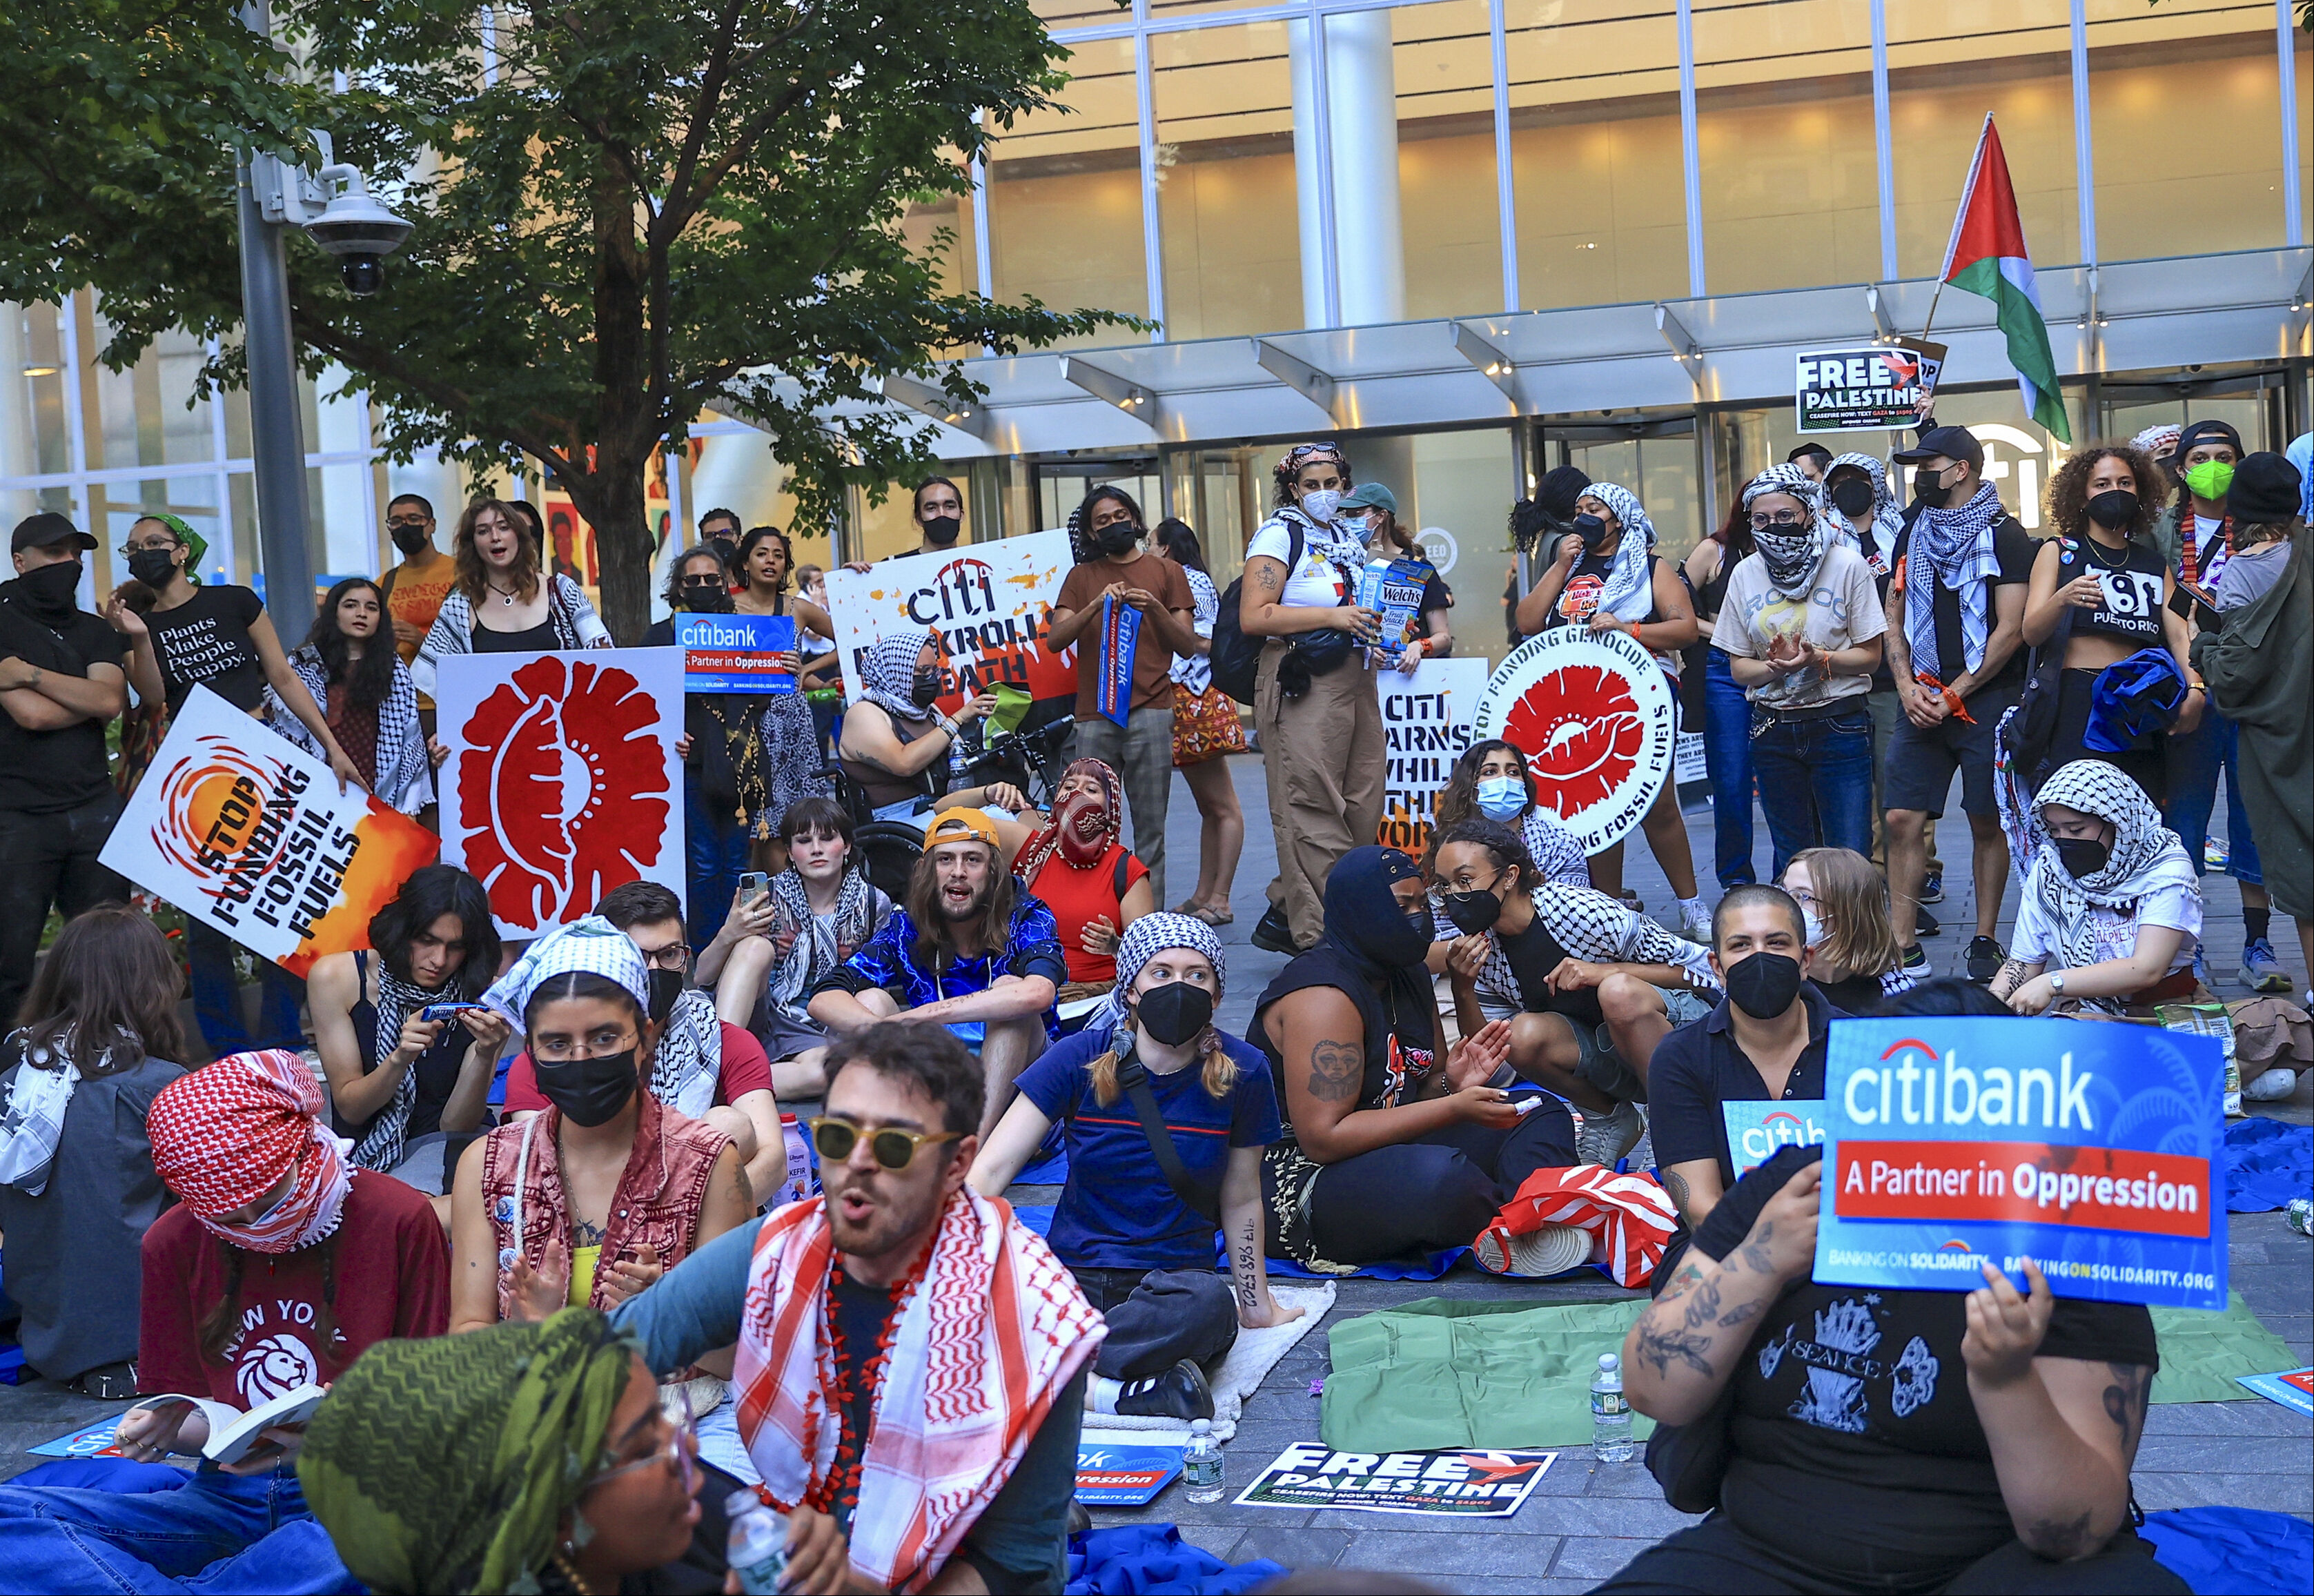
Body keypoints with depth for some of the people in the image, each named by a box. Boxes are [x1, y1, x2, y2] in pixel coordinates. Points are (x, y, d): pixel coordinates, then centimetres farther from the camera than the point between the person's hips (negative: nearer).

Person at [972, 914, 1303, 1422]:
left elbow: (1241, 1200, 10)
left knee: (1208, 1304, -38)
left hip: (1177, 1277, 0)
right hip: (1073, 1271, 0)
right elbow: (989, 1170, -9)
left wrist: (1257, 1304, 17)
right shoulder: (1079, 1058, -4)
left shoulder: (1242, 1072, -2)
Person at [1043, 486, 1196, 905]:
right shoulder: (1082, 577, 17)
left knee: (1150, 826, -4)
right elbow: (1054, 639, 4)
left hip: (1150, 710, -1)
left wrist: (1155, 609, -9)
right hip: (1093, 714, 1)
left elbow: (1188, 646, 8)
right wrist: (1096, 605, -10)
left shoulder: (1166, 571, 13)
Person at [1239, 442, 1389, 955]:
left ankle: (1284, 916, 15)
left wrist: (1378, 625, 11)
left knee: (1361, 812, 6)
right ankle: (1316, 935, -3)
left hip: (1356, 680, 8)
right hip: (1301, 686, -8)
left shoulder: (1350, 539, 18)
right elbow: (1254, 618, -14)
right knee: (1312, 815, -7)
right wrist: (1331, 616, -18)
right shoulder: (1280, 535, -3)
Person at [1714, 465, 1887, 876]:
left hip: (1839, 728, -3)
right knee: (1791, 859, 11)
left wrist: (1817, 659, -22)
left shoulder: (1847, 565, -5)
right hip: (1773, 730, 3)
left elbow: (1870, 656, -4)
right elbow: (1738, 667, 6)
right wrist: (1776, 667, -16)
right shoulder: (1745, 574, 4)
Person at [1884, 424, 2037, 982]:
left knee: (1987, 823, 2)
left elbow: (2010, 631, -9)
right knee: (1903, 819, -3)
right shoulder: (1913, 534, 14)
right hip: (1923, 700, 5)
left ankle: (1984, 941, 11)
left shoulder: (2004, 535, -4)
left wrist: (1953, 695, -10)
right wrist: (1907, 687, 0)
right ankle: (1904, 945, 2)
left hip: (1986, 700, -5)